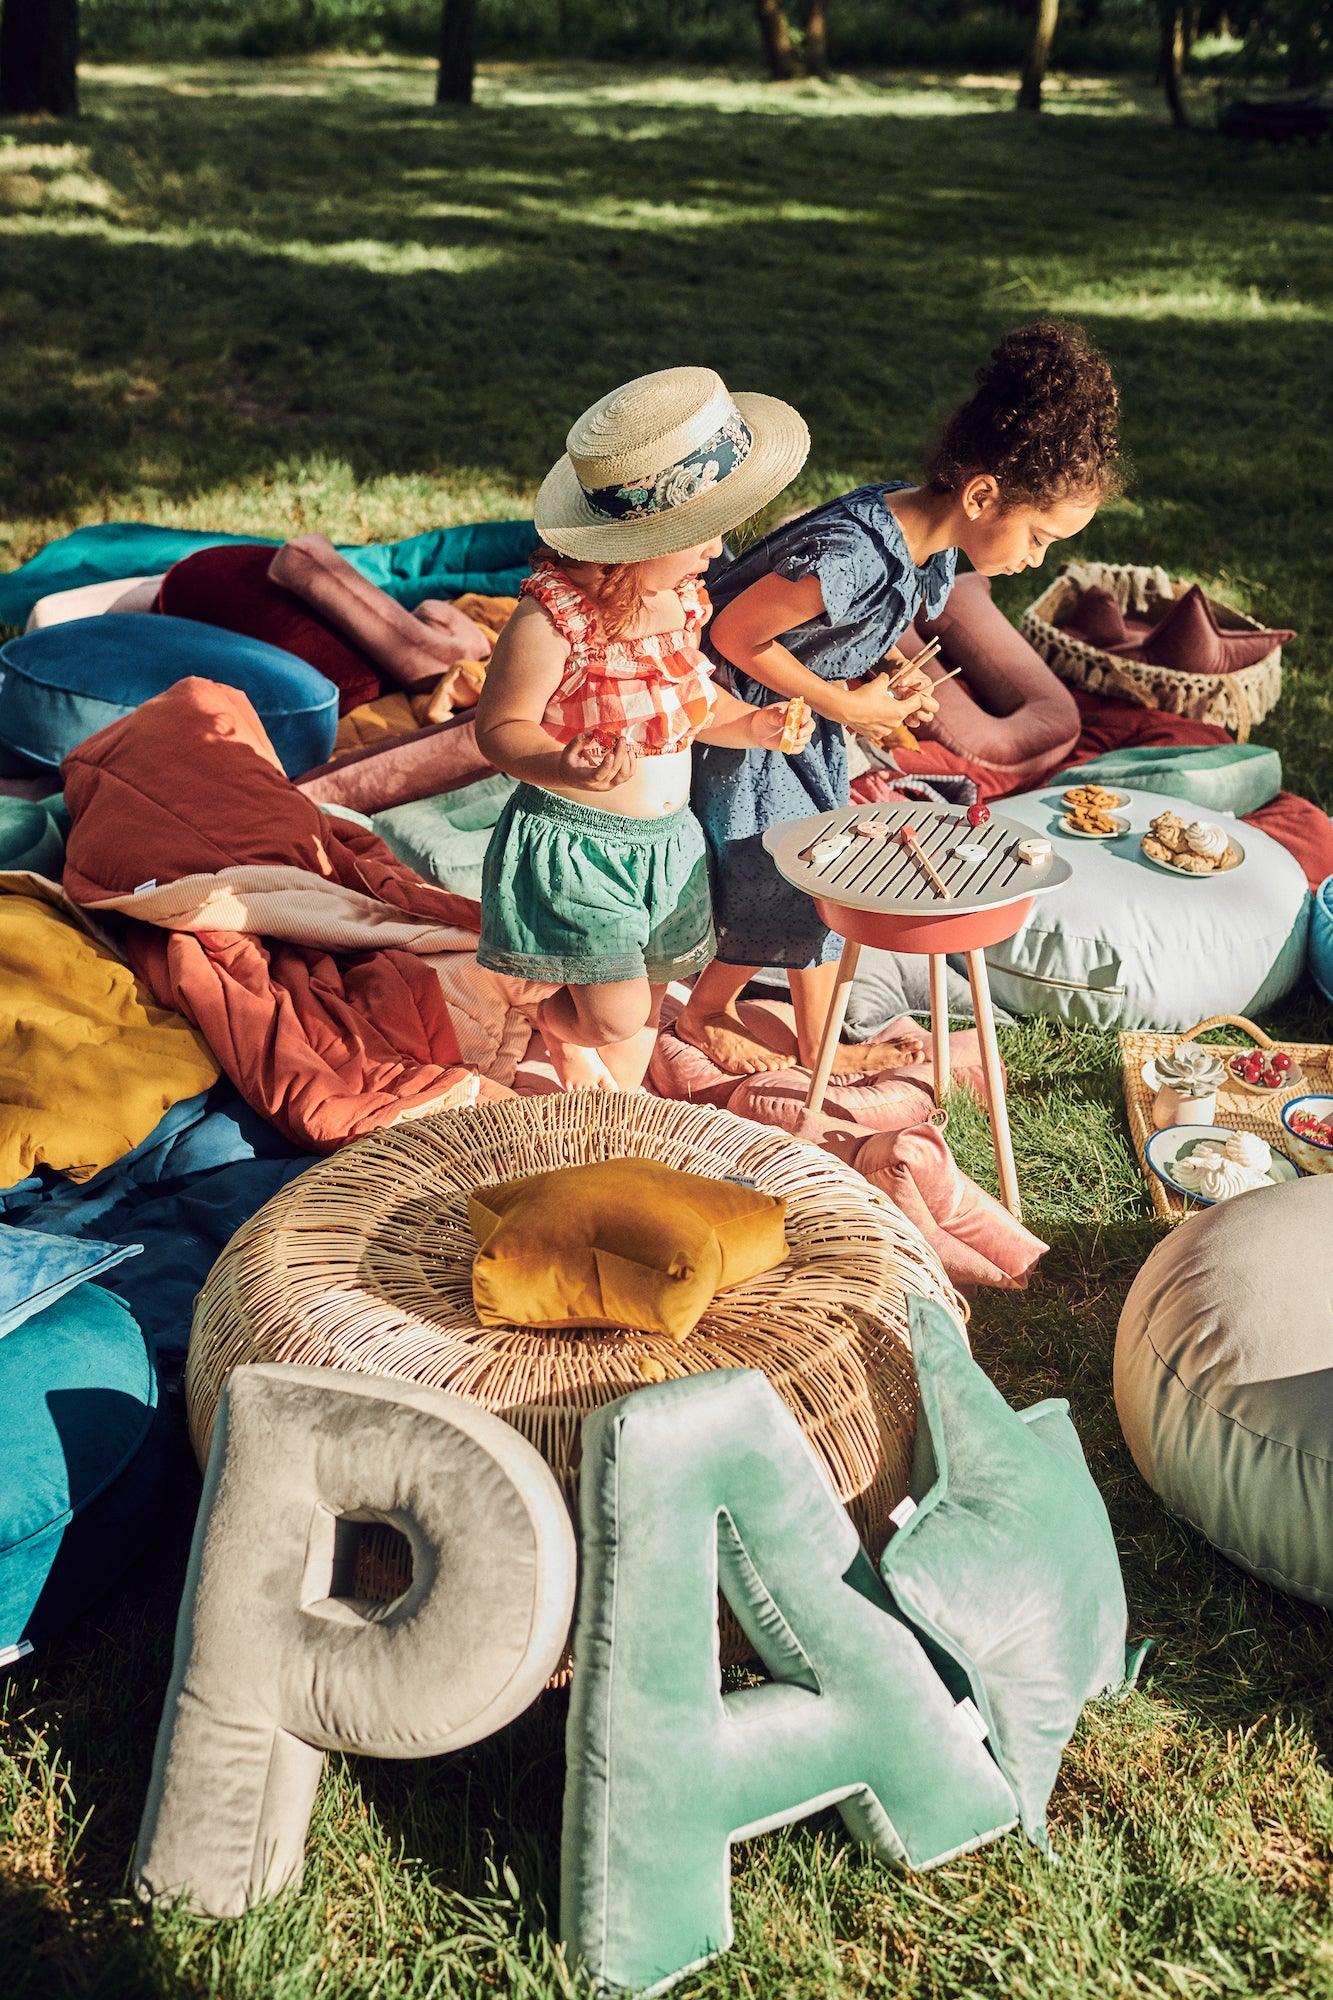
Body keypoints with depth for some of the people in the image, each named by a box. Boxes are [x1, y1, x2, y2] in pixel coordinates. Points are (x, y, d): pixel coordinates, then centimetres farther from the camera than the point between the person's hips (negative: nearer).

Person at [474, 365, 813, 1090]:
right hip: (573, 846, -7)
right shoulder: (552, 618, -23)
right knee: (616, 1017, -4)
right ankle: (556, 1020, 32)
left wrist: (749, 724, -2)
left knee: (648, 997, 18)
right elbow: (499, 727, -16)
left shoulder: (683, 596, 0)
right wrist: (567, 767, -35)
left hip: (668, 837, 7)